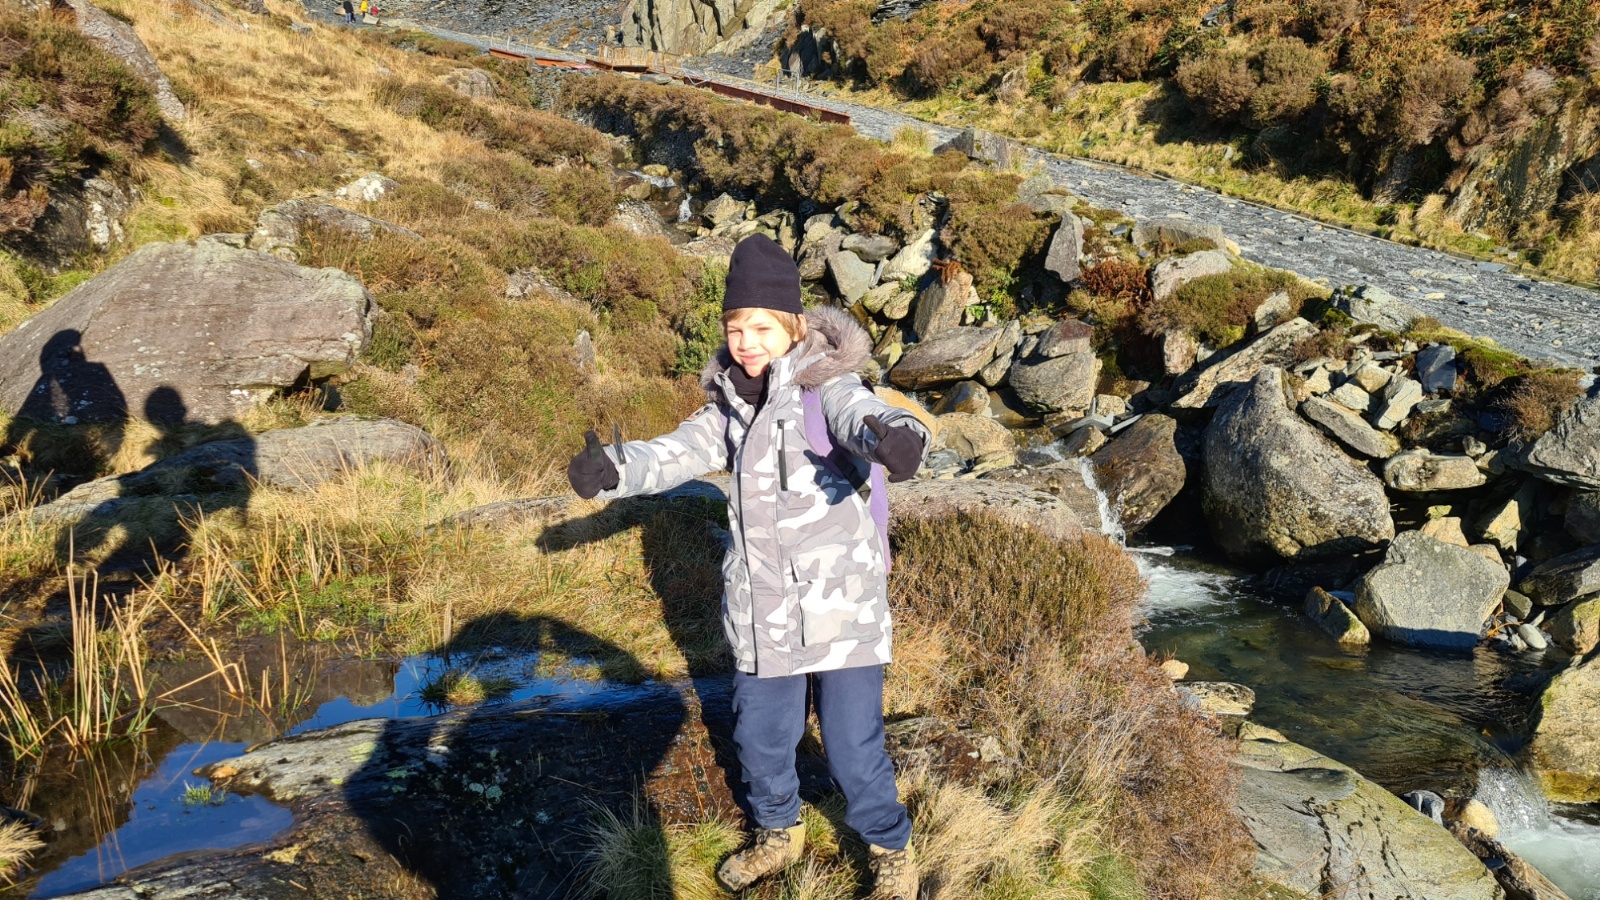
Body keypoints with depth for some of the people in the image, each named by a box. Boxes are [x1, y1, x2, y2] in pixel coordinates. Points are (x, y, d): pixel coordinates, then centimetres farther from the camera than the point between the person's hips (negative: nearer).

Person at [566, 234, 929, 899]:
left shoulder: (826, 387, -12)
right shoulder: (731, 403, 5)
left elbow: (861, 418, -32)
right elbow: (672, 456, -4)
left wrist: (894, 437, -57)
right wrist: (612, 471, -25)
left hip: (840, 601, -5)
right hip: (761, 607, 6)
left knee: (853, 745, 3)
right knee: (759, 734, 18)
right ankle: (778, 833, 46)